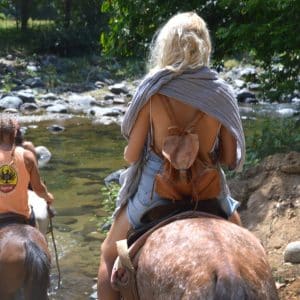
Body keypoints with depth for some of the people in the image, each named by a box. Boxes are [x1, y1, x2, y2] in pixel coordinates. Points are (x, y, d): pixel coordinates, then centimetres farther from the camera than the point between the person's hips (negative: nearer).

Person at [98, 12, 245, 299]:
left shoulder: (153, 90, -14)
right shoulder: (221, 92, -8)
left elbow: (131, 155, -9)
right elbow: (230, 158, -3)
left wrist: (130, 154, 13)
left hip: (155, 189, -2)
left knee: (109, 254, 22)